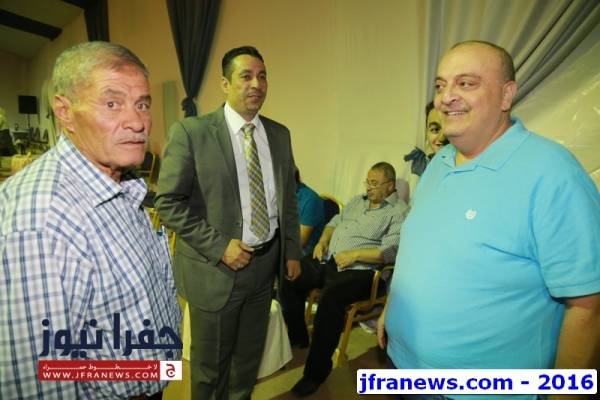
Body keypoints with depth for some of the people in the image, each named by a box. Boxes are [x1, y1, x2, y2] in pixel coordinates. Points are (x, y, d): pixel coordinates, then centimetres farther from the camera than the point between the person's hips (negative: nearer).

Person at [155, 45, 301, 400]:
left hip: (266, 264, 5)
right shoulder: (191, 132, -11)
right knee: (210, 362, 17)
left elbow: (289, 199, 10)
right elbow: (169, 202, -13)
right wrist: (219, 246, -18)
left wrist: (292, 252, 8)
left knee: (250, 356, 23)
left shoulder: (280, 134, 4)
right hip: (217, 268, -4)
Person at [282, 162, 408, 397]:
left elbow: (391, 251, -16)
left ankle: (317, 369, -14)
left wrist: (354, 255, -18)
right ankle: (297, 336, 15)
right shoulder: (358, 201, 22)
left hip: (359, 270, -8)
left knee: (330, 298, -33)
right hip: (328, 259, 8)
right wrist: (322, 242, 7)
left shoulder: (399, 212, -4)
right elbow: (335, 222, 26)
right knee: (290, 278, -7)